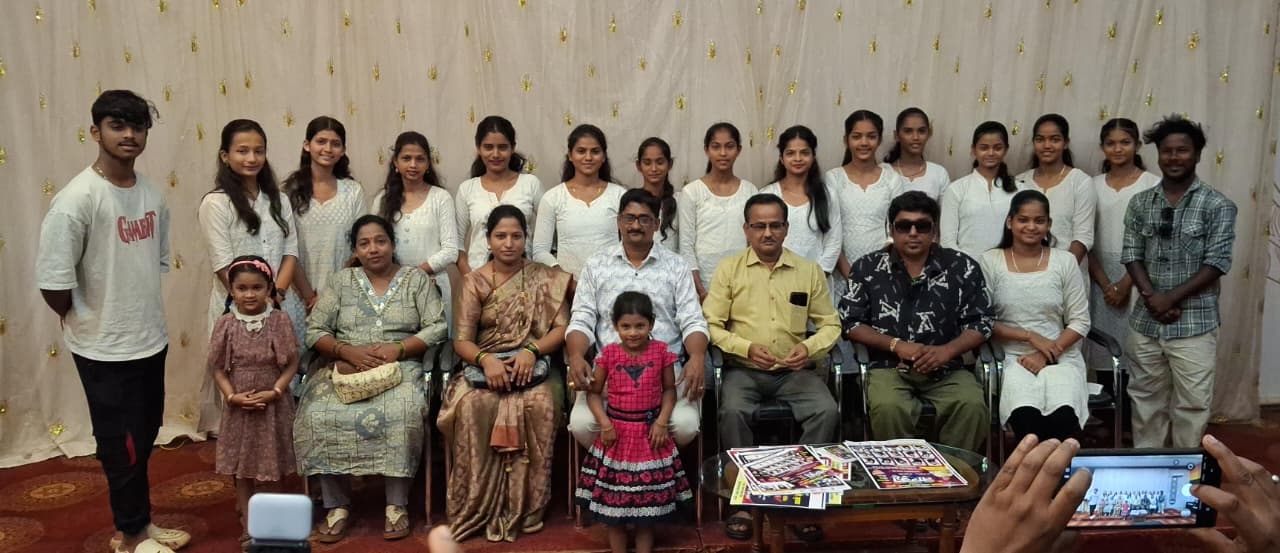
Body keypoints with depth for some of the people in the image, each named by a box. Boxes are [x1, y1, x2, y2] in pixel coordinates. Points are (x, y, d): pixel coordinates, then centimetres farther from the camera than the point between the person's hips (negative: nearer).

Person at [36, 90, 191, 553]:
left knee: (144, 435, 19)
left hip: (151, 339, 7)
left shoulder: (152, 194, 3)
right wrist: (87, 322, -5)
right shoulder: (77, 199, -19)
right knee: (123, 443, 6)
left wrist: (144, 312, 13)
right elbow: (52, 280, -19)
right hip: (105, 347, -7)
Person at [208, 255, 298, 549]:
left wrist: (274, 392, -16)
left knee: (274, 468, 6)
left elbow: (292, 364, -5)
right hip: (239, 408, 1)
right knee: (242, 470, 8)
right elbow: (217, 367, 0)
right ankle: (249, 528, 19)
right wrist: (232, 396, -12)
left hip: (274, 407, -1)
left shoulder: (280, 321, -7)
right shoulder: (226, 323, -3)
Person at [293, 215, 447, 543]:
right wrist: (349, 351, -13)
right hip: (346, 369, 2)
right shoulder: (340, 281, 12)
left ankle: (397, 504, -20)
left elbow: (436, 328, -1)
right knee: (319, 415, -28)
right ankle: (337, 506, -14)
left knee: (401, 414, -34)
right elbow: (314, 331, 6)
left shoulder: (417, 279, 8)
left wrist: (397, 348, -15)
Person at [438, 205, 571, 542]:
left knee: (539, 405, -34)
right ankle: (479, 507, -19)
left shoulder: (545, 278, 6)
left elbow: (562, 328, -1)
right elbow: (462, 340, -1)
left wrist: (531, 351, -18)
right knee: (471, 407, -33)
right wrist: (486, 359, -22)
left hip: (533, 366, 0)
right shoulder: (475, 281, 5)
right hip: (484, 366, 1)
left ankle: (525, 507, -18)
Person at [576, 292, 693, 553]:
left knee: (648, 500, 9)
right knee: (613, 500, 7)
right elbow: (594, 392, 1)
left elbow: (669, 389, 3)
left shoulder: (661, 352, -4)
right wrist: (604, 423, -12)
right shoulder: (608, 354, -5)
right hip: (617, 433, 0)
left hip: (649, 433, 0)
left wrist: (662, 422, -9)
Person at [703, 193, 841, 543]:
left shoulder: (809, 271, 9)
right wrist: (747, 347, -16)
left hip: (794, 370, 2)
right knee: (734, 411, -32)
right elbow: (711, 325, 0)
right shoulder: (729, 269, 4)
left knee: (826, 411, -26)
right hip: (743, 369, -1)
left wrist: (809, 347, -11)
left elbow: (830, 324, 10)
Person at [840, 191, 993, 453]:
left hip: (946, 368, 1)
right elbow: (850, 323, 4)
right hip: (889, 367, -1)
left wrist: (947, 350, -11)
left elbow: (980, 324, 7)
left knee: (973, 407, -29)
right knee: (889, 408, -33)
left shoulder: (962, 267, 7)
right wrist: (896, 345, -9)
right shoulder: (867, 267, 6)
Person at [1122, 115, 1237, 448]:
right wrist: (1152, 298, -12)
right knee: (1146, 401, 13)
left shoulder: (1217, 205, -4)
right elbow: (1131, 255, 2)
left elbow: (1216, 263, -10)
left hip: (1194, 325, -3)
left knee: (1191, 405, 4)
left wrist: (1170, 298, -16)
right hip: (1145, 322, 3)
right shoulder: (1140, 203, 6)